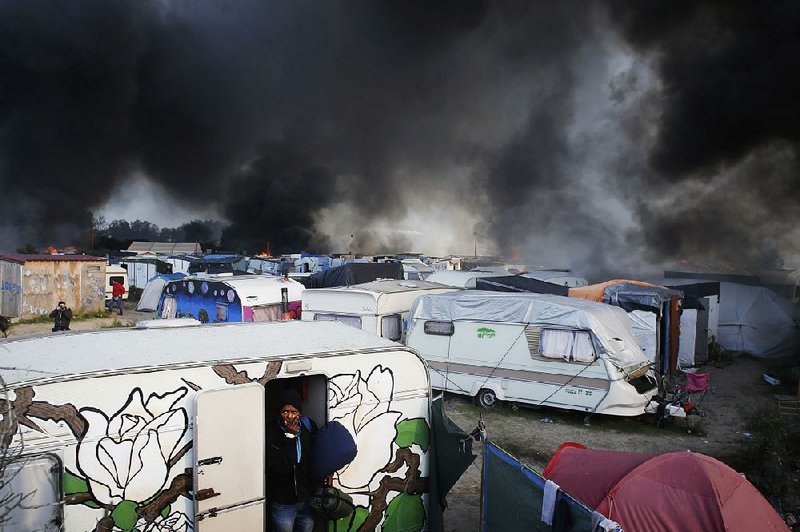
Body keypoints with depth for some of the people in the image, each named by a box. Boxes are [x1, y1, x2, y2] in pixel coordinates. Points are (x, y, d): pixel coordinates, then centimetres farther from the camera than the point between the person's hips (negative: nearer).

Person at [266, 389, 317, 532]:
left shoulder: (308, 426, -6)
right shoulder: (271, 433, -20)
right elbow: (281, 467, -28)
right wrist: (290, 436, -28)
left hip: (307, 498, 4)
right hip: (283, 503, -4)